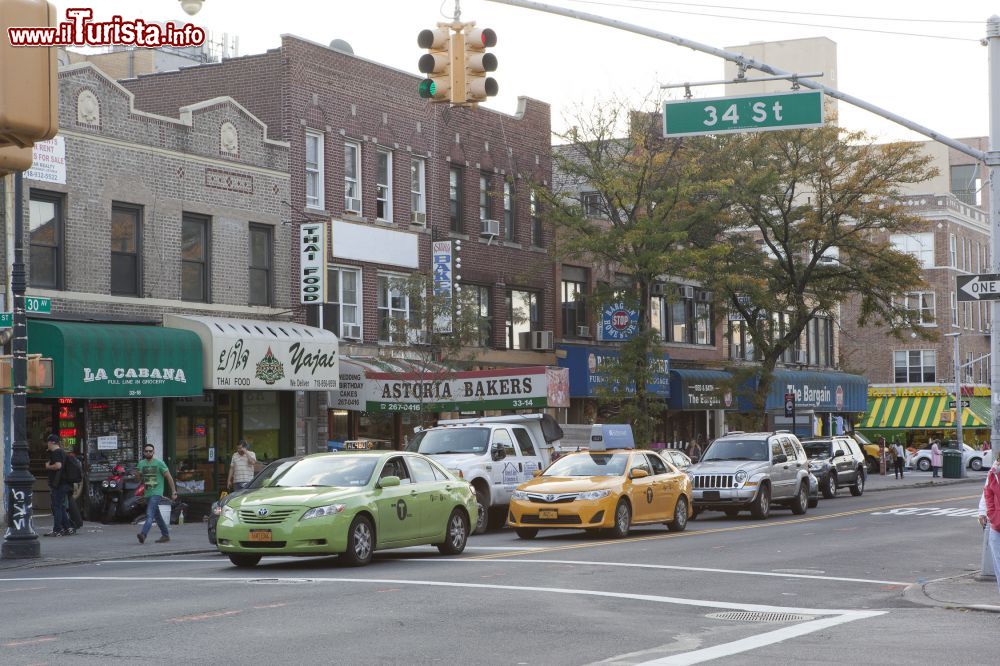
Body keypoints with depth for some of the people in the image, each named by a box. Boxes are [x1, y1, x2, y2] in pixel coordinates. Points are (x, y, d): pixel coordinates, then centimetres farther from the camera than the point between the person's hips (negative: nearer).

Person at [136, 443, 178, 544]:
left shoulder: (159, 463, -5)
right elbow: (139, 477, 19)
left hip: (157, 493, -6)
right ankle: (165, 535, 24)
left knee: (150, 514, -20)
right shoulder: (141, 463, 9)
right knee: (157, 516, 14)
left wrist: (173, 491, -4)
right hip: (147, 493, 6)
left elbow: (169, 477, -2)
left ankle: (143, 534, -34)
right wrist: (137, 474, -6)